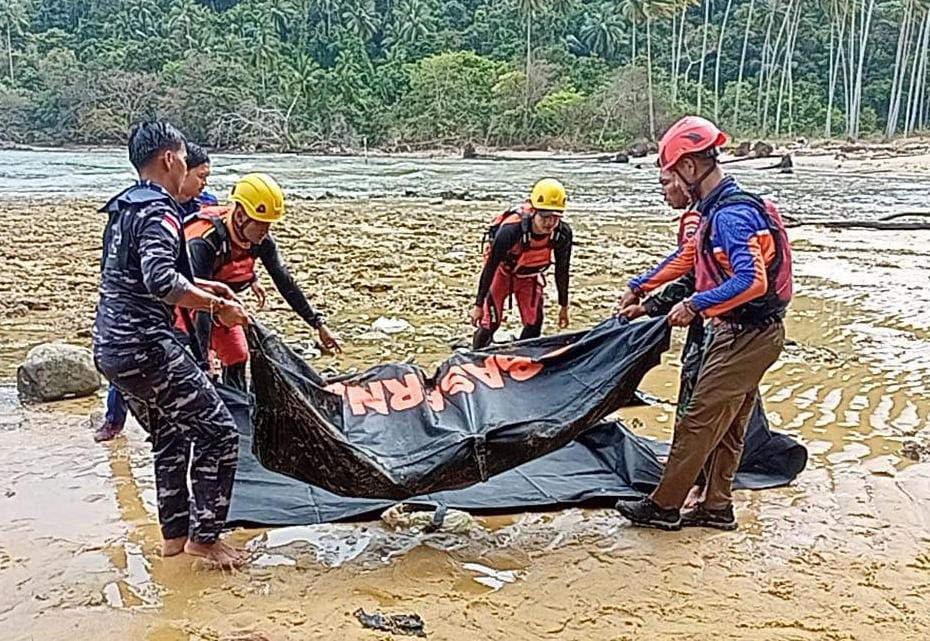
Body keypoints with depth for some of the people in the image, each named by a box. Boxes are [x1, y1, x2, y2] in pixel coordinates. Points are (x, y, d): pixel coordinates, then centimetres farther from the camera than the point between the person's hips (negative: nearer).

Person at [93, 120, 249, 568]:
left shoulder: (124, 210, 17)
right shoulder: (159, 213, -15)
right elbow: (161, 282, -31)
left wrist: (202, 287, 24)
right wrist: (216, 306, -21)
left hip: (111, 349, 10)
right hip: (148, 350, -10)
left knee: (169, 438, 21)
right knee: (217, 433, -1)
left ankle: (174, 534, 30)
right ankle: (204, 536, 6)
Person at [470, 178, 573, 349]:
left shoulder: (563, 233, -27)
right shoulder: (511, 230, -39)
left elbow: (562, 270, -10)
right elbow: (490, 266, -27)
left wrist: (564, 306, -2)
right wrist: (479, 305, -22)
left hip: (530, 275, 4)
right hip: (502, 271, -4)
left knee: (534, 324, -4)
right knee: (490, 322, -8)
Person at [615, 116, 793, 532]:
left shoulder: (731, 216, -23)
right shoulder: (718, 209, 10)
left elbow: (752, 281, -34)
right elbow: (687, 256, 22)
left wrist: (696, 305, -27)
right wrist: (640, 287, 26)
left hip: (747, 336, -10)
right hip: (743, 332, 10)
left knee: (698, 422, -1)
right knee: (726, 426, 16)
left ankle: (664, 506, 10)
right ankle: (717, 507, 27)